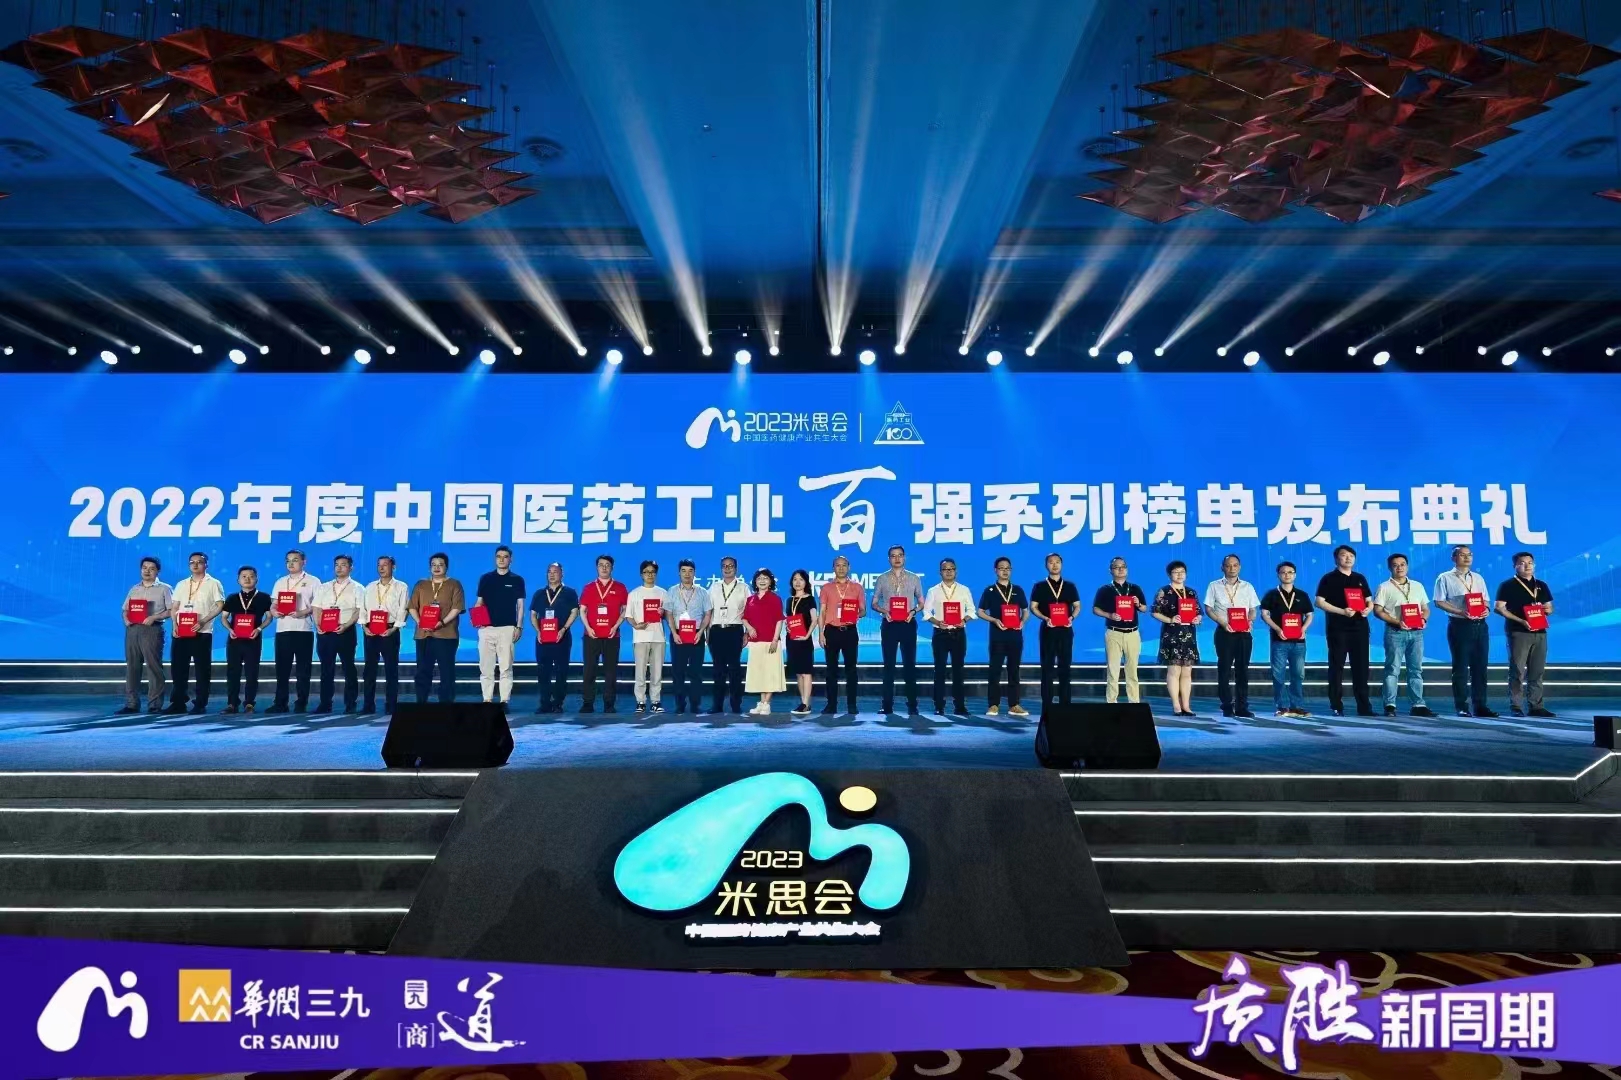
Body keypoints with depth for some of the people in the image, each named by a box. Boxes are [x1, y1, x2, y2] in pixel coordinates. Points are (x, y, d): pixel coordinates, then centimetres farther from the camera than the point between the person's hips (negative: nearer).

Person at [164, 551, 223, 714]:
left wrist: (203, 621, -16)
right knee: (178, 667, 4)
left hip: (202, 632, -4)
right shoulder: (181, 585, 16)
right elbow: (174, 608, 16)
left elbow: (220, 605, -6)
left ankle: (200, 704, 4)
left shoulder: (213, 583, 2)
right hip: (181, 632, 4)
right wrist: (175, 625, -1)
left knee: (202, 669, -1)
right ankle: (178, 703, 11)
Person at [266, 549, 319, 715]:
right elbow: (273, 603, 16)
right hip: (283, 629, 4)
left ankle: (301, 703, 5)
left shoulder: (312, 581, 4)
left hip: (303, 629, -4)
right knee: (282, 668, 4)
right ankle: (280, 703, 8)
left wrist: (303, 612, -18)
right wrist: (275, 611, -6)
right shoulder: (280, 582, 17)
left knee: (303, 668, 0)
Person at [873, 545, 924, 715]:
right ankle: (888, 704, 7)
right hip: (889, 624, 0)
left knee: (910, 664, 2)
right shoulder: (882, 579, 6)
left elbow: (921, 602, 9)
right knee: (889, 665, 3)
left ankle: (912, 704, 7)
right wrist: (883, 611, -11)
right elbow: (874, 603, 9)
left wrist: (913, 611, -11)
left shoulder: (914, 578, 7)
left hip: (908, 624, 0)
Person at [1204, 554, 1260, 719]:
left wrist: (1250, 620, -9)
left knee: (1242, 669, 3)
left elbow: (1253, 610, 13)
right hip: (1224, 632, -2)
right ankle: (1227, 707, 4)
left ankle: (1242, 707, 7)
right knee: (1225, 669, -1)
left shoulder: (1247, 587, 13)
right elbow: (1209, 609, 1)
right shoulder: (1214, 586, 5)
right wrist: (1222, 622, -13)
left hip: (1244, 633, 2)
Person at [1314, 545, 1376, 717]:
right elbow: (1320, 602, -7)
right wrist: (1342, 611, -16)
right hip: (1338, 629, -5)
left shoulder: (1360, 578, 16)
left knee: (1361, 667, 4)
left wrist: (1368, 609, -4)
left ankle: (1364, 706, 9)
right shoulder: (1329, 578, 1)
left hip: (1359, 627, 5)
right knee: (1337, 667, -2)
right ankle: (1336, 706, 2)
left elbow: (1369, 600, 20)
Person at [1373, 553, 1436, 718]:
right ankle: (1390, 705, -3)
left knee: (1416, 669, 5)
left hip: (1416, 632, 4)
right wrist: (1396, 622, -16)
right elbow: (1378, 610, -4)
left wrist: (1424, 619, -5)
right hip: (1395, 632, -4)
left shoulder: (1417, 586, 16)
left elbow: (1425, 608, 17)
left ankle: (1417, 705, 8)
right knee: (1392, 669, -4)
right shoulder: (1385, 587, 2)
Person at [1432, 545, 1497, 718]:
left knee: (1480, 666, 6)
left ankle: (1480, 705, 13)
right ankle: (1462, 707, 4)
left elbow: (1484, 600, 18)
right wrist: (1460, 612, -18)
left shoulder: (1478, 578, 17)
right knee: (1461, 666, -1)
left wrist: (1486, 609, -5)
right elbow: (1439, 602, -6)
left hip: (1479, 625, 5)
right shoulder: (1445, 578, 0)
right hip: (1459, 625, -5)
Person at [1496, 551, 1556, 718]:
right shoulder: (1508, 586, -1)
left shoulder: (1541, 585, 16)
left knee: (1537, 672, 7)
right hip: (1518, 633, -5)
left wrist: (1546, 610, -3)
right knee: (1517, 671, -6)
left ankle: (1535, 706, 11)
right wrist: (1520, 620, -17)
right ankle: (1516, 707, -4)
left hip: (1539, 633, 5)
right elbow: (1499, 608, -7)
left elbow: (1550, 608, 22)